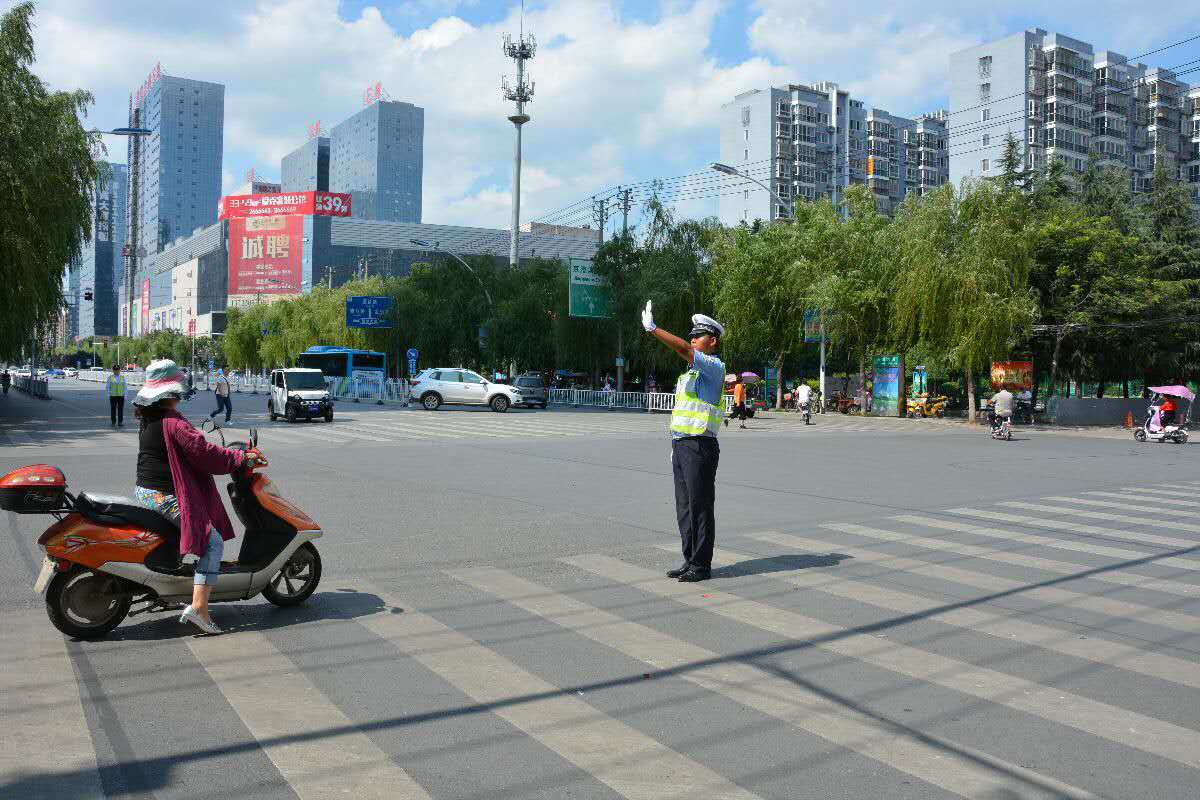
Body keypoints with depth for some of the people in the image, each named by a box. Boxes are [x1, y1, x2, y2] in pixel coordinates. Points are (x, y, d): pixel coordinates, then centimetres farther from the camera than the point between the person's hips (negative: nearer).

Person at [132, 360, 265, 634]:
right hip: (165, 498, -11)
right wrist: (241, 457, -12)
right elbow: (203, 451, -21)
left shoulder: (148, 420, 12)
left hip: (143, 492, 11)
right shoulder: (173, 423, -19)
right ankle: (199, 606, -22)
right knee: (213, 540, -12)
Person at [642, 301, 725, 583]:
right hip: (681, 444, 9)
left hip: (700, 446, -9)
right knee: (684, 507, 11)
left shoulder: (714, 367, -8)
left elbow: (683, 349, -23)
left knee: (700, 507, -3)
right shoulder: (692, 370, 21)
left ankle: (701, 566, 3)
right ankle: (690, 560, 19)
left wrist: (652, 329, -22)